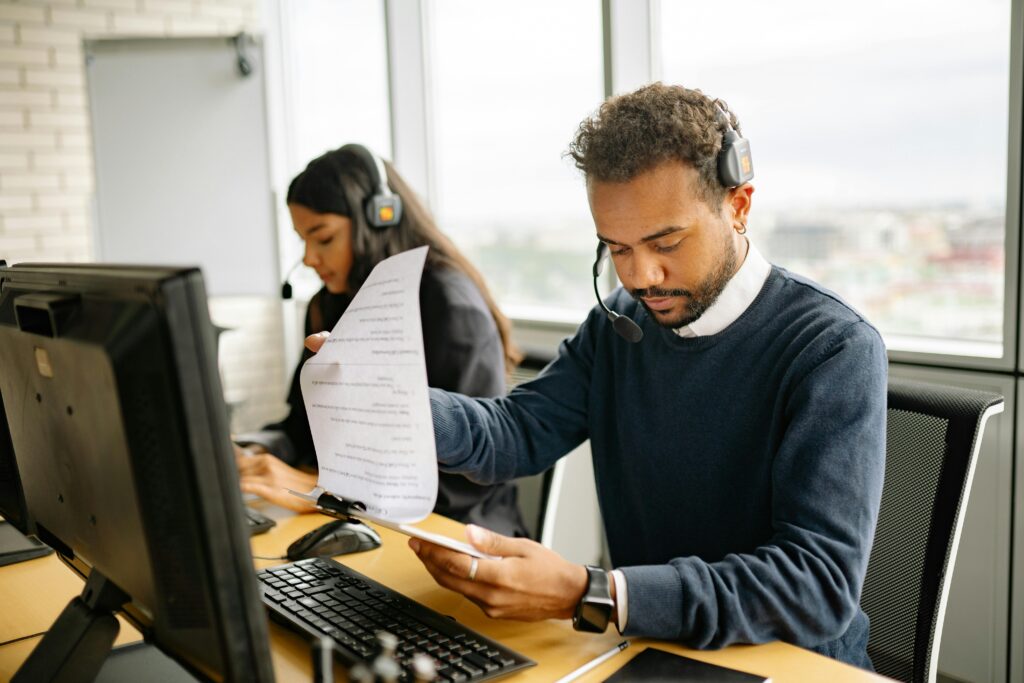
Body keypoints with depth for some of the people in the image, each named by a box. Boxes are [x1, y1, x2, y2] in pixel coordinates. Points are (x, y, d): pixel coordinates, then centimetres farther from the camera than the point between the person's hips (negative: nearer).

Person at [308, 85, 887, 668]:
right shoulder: (619, 325, 2)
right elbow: (517, 433, -1)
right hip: (649, 650, 5)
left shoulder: (834, 350, -19)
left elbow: (821, 582, -26)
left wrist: (588, 597, -36)